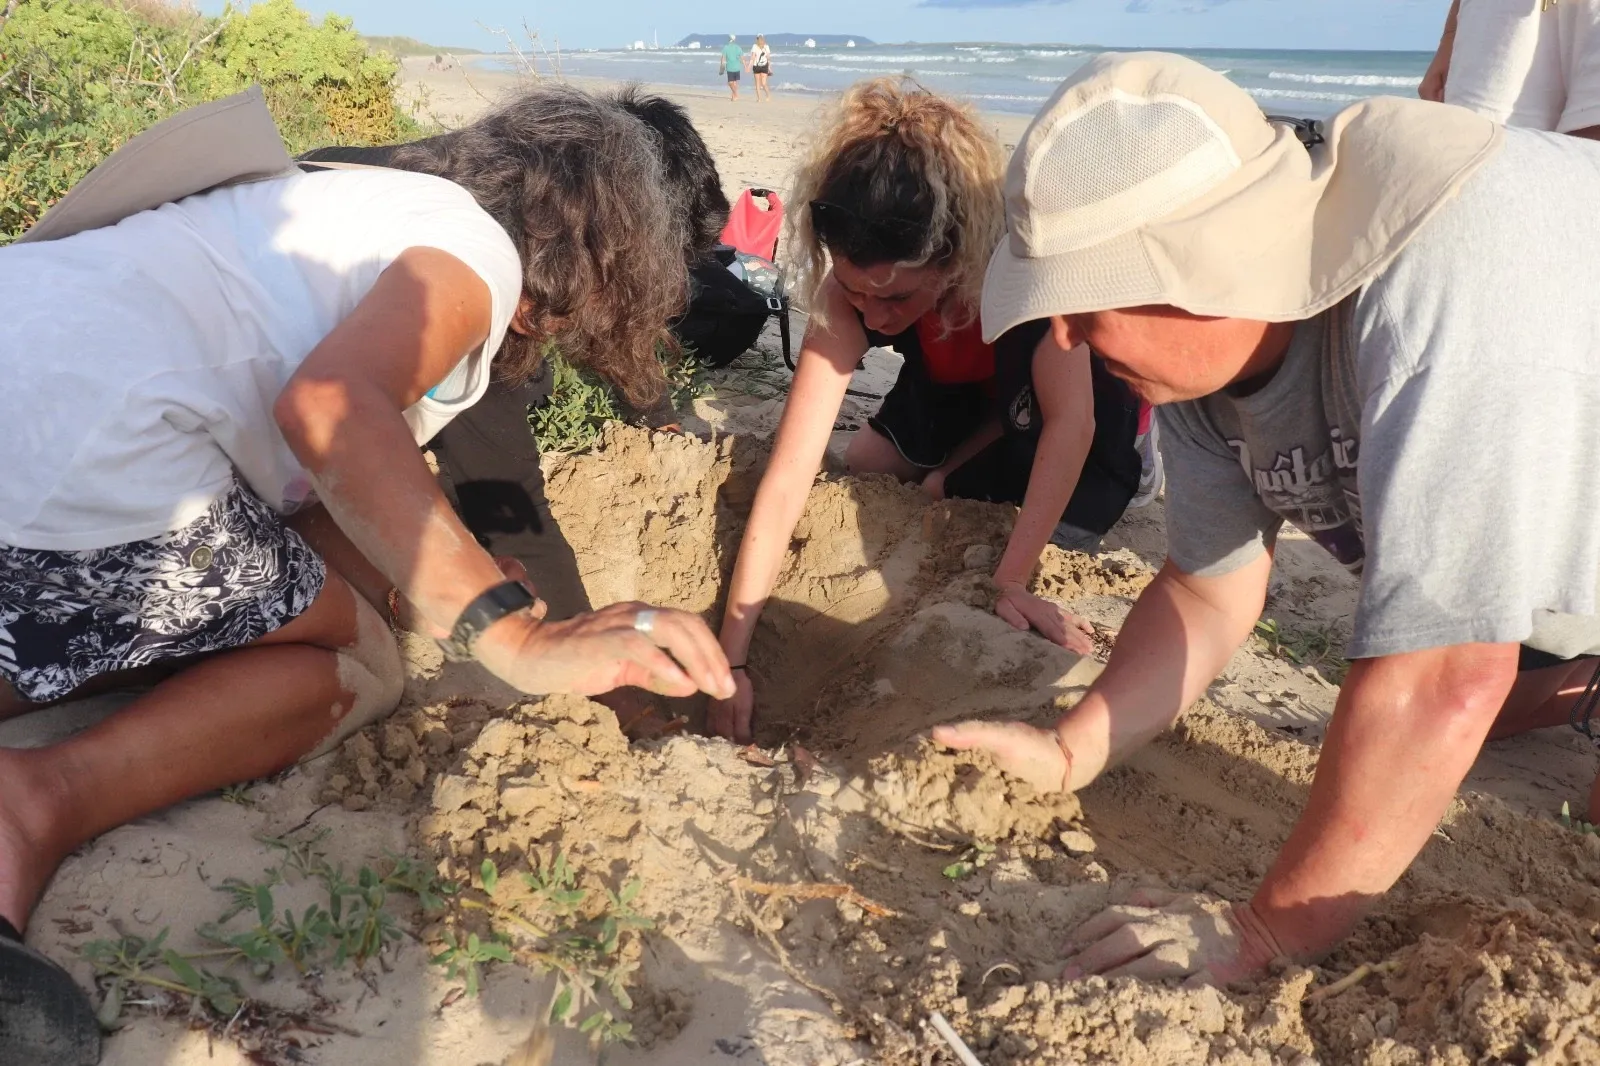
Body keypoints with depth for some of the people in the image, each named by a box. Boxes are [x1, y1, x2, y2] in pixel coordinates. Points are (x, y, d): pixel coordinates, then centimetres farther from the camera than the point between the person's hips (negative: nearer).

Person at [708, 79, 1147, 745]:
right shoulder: (852, 289, -31)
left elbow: (1070, 421, -40)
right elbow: (788, 476, -35)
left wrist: (1011, 580, -44)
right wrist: (730, 660, -37)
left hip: (1085, 385, -3)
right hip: (960, 387, 3)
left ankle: (952, 475, 4)